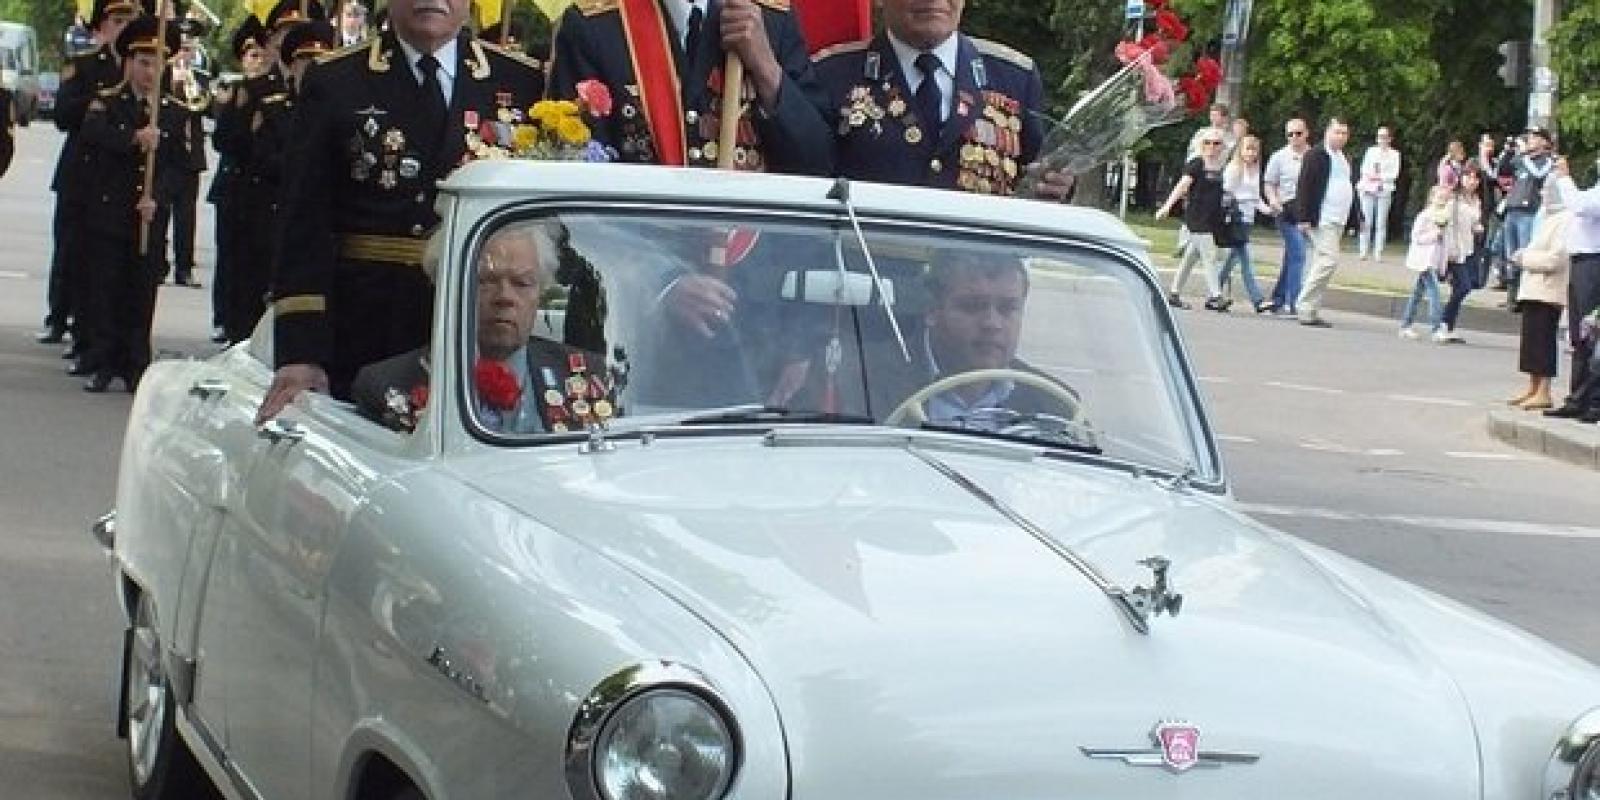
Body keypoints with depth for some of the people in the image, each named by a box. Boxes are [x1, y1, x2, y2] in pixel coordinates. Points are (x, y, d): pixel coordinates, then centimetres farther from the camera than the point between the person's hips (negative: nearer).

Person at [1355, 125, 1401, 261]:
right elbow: (1364, 169, 7)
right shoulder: (1371, 151, 13)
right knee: (1367, 221, -2)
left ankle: (1378, 253, -1)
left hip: (1384, 191, -2)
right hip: (1368, 190, 2)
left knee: (1381, 223, -2)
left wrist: (1379, 177, -13)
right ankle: (1363, 251, 1)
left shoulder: (1394, 154, 6)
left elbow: (1394, 174, -2)